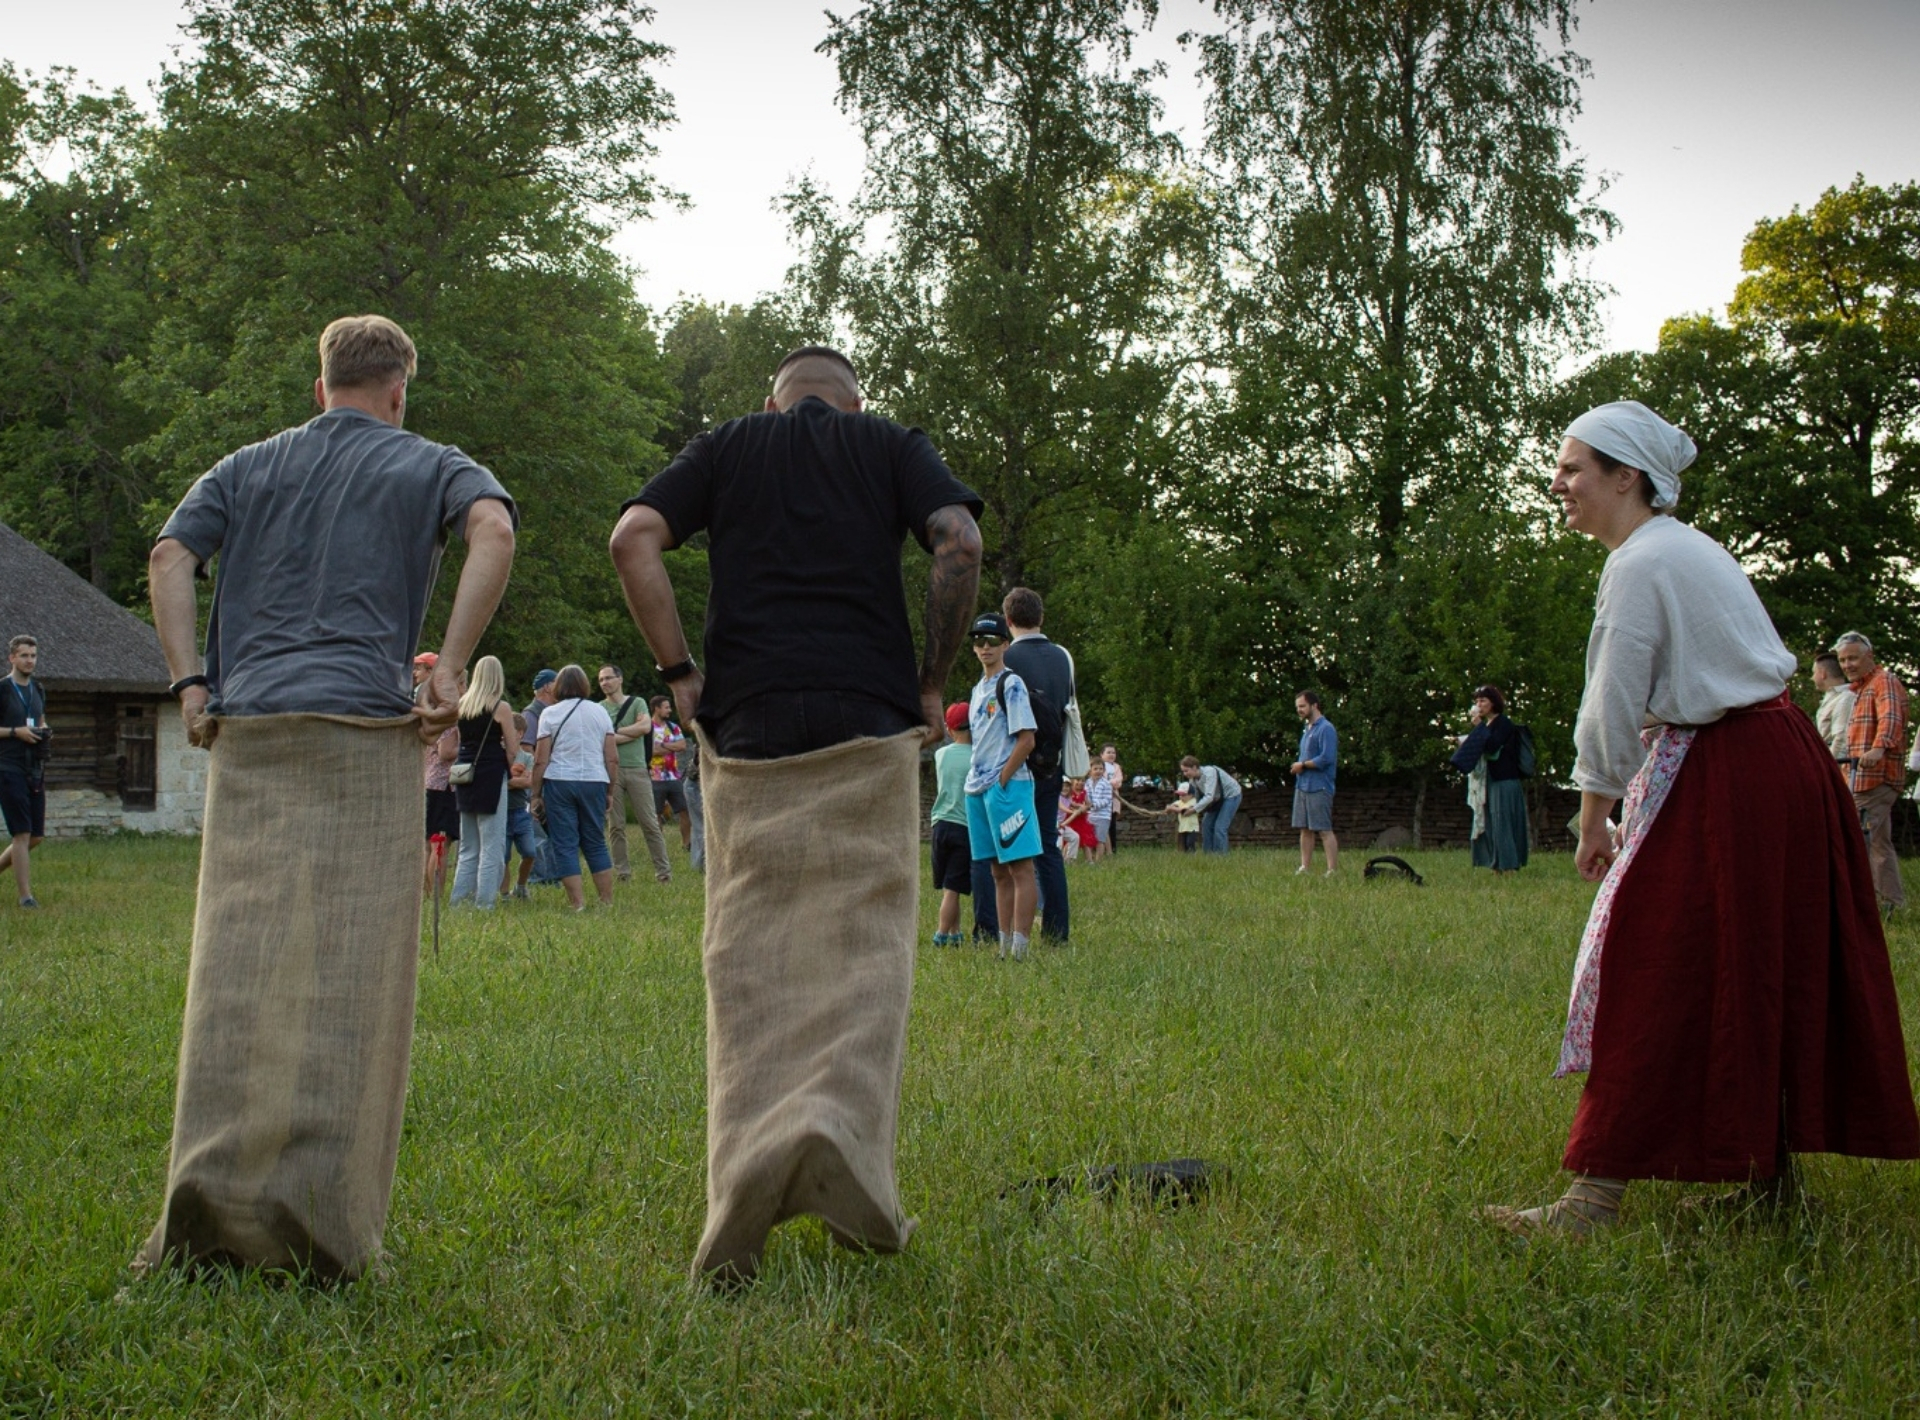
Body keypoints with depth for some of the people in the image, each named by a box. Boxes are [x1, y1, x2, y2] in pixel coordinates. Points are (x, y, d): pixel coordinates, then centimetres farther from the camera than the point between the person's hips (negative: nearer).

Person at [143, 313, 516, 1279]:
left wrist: (190, 681, 5)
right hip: (362, 727, -3)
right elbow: (494, 530, -8)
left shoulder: (248, 468, 21)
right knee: (346, 973, -4)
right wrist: (449, 670, -8)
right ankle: (316, 1219, -8)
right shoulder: (427, 466, 12)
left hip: (245, 728, 3)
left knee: (237, 964, 2)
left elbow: (169, 557, 7)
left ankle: (208, 1208, -3)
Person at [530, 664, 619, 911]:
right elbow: (612, 758, 6)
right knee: (596, 843, 12)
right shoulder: (599, 711, 8)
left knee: (564, 845, 2)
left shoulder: (550, 714, 1)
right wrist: (610, 792, 15)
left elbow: (540, 760, -3)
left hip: (559, 782, -3)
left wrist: (536, 795, 3)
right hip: (594, 781, 3)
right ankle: (607, 902, 11)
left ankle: (578, 904, -3)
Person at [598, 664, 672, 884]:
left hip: (637, 769, -1)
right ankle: (622, 873, 8)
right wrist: (633, 734, -7)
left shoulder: (636, 703, 9)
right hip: (611, 771, 1)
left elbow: (645, 726, -9)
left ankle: (663, 871, 1)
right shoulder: (599, 709, 9)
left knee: (650, 823, -1)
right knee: (615, 826, 2)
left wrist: (617, 731, -5)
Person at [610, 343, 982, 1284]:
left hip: (746, 724, 1)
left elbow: (634, 539, 2)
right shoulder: (893, 446, 15)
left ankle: (746, 1179, -11)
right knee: (863, 946, 0)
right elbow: (960, 543, -4)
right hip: (868, 725, -1)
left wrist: (678, 674, 4)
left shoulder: (727, 447, 18)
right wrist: (931, 682, 3)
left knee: (750, 960, 2)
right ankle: (840, 1128, -23)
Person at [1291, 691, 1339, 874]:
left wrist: (1303, 765, -11)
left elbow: (1326, 758, -20)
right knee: (1305, 829, 10)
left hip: (1319, 788, -9)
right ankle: (1305, 868, 15)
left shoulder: (1326, 729, -12)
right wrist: (1298, 766, 7)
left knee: (1324, 830, -8)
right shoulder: (1307, 728, 17)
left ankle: (1333, 871, -8)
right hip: (1302, 786, 9)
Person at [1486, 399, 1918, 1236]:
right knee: (1766, 973, 15)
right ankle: (1770, 1172, 25)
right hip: (1783, 760, 10)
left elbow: (1614, 708, -15)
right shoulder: (1687, 547, 16)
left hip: (1719, 781, -10)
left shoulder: (1641, 563, -14)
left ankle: (1598, 1195, -8)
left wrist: (1593, 820, -5)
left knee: (1652, 978, -9)